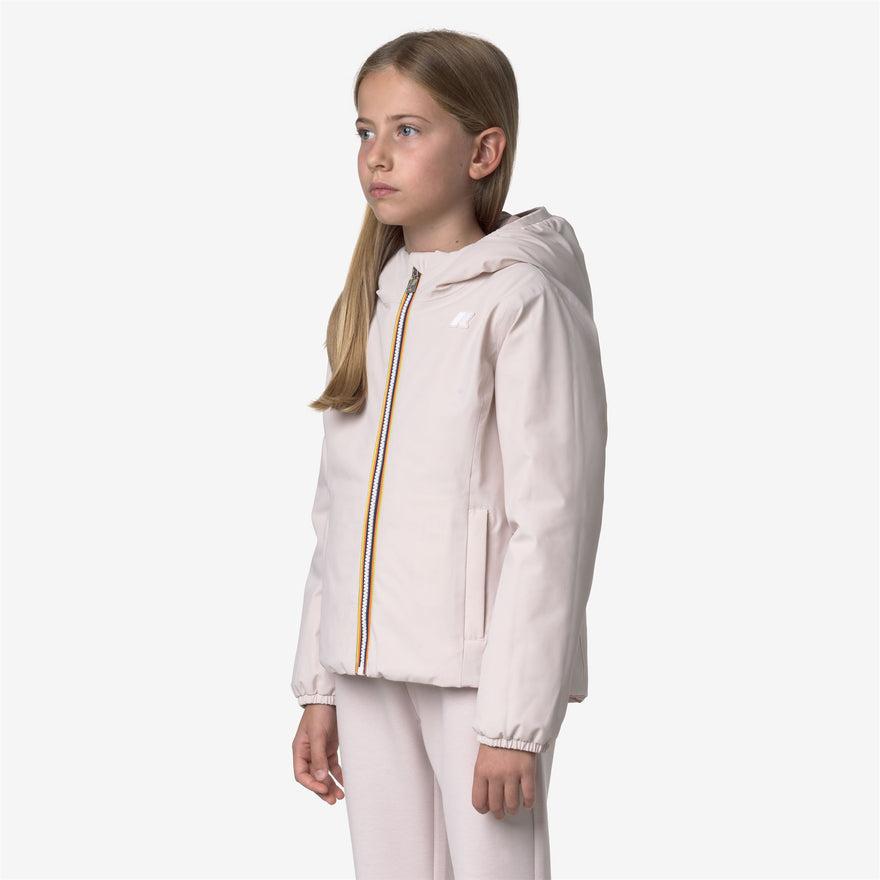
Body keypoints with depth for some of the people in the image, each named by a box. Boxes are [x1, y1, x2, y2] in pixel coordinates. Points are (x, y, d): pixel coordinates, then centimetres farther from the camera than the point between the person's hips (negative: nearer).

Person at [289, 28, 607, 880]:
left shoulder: (522, 298, -9)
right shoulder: (372, 301, 13)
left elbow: (552, 521, -13)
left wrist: (515, 720, -15)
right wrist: (318, 687, 12)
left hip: (478, 674, -6)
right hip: (371, 672, 6)